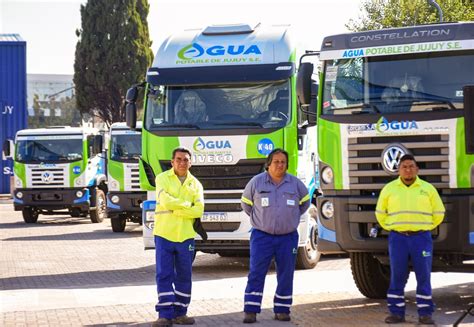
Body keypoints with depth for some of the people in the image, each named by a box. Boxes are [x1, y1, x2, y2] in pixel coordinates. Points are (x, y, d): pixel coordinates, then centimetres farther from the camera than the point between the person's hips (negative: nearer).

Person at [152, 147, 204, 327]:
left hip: (186, 236, 3)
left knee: (184, 276, 7)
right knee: (164, 275, -4)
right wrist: (187, 204, -5)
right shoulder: (163, 178, 1)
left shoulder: (195, 184, 9)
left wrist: (176, 209, -12)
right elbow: (166, 201, -15)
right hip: (164, 234, -3)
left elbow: (199, 210, -4)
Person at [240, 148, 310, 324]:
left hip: (288, 237, 2)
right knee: (256, 273, -8)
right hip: (262, 236, -2)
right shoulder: (256, 182, -1)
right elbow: (246, 203, 13)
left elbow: (304, 202, 20)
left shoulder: (295, 184, 3)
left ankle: (282, 310, 14)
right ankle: (250, 311, -6)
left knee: (286, 275, 5)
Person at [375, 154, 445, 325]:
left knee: (424, 276, -1)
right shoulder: (389, 189, 6)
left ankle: (425, 313, 4)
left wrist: (425, 228, 8)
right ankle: (396, 312, 7)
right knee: (397, 277, 1)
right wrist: (391, 228, 10)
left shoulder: (428, 189, 6)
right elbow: (380, 213, 17)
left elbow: (438, 213, 12)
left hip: (422, 238, 0)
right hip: (397, 238, 0)